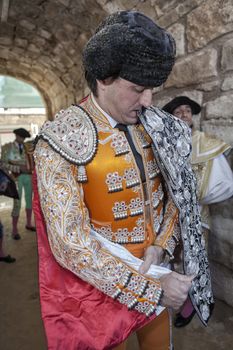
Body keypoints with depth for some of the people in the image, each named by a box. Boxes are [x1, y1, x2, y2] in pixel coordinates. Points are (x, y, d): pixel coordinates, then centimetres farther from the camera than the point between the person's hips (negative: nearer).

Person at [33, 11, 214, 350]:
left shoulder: (153, 128, -4)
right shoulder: (61, 141, -21)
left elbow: (176, 194, 4)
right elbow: (69, 241, -24)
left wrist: (159, 249, -13)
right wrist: (151, 289, -21)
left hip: (155, 273, 5)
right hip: (102, 286, -5)